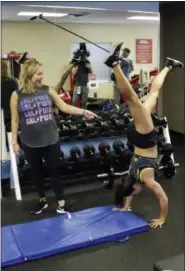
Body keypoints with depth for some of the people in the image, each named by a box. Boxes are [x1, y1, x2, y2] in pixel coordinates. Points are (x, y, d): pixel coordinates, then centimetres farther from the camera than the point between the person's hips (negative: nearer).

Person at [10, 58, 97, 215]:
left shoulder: (48, 90, -3)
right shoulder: (17, 95, -6)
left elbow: (64, 107, -3)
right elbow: (15, 120, -1)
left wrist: (83, 112, -14)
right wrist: (15, 141, 0)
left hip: (51, 141, 0)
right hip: (30, 144, 0)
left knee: (55, 171, 9)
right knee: (37, 172, 16)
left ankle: (61, 203, 23)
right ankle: (42, 201, 36)